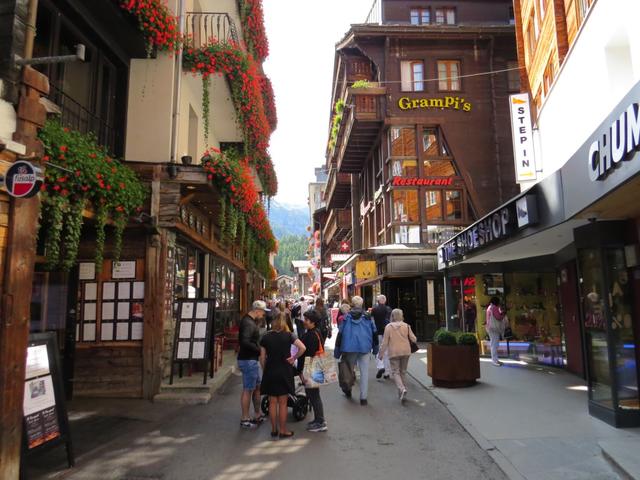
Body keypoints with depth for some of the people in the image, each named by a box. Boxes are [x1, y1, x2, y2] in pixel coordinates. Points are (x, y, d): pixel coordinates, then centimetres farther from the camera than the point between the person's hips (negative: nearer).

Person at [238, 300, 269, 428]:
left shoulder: (250, 321, 13)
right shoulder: (248, 323, -20)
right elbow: (245, 342, -31)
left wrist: (258, 323, 6)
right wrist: (259, 350, -24)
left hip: (252, 360, 11)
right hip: (248, 360, -11)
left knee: (257, 387, 18)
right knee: (248, 390, 0)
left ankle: (258, 415, 29)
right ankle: (245, 419, 11)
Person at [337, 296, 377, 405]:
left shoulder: (346, 317, -1)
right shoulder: (367, 317, 0)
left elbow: (341, 333, -1)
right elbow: (374, 333, 4)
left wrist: (340, 350, 5)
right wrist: (375, 348, 14)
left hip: (350, 348, 1)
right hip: (364, 348, 0)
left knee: (349, 370, 19)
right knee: (364, 373, 4)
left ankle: (348, 390, 33)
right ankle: (363, 398, 2)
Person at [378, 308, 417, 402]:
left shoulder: (388, 327, -6)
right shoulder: (406, 326, 0)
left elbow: (385, 342, -5)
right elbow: (413, 339, 0)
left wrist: (381, 353, 4)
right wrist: (415, 339, 24)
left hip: (394, 352, -3)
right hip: (405, 351, 3)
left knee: (395, 372, 1)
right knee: (403, 372, 14)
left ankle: (402, 389, -23)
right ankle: (402, 394, 19)